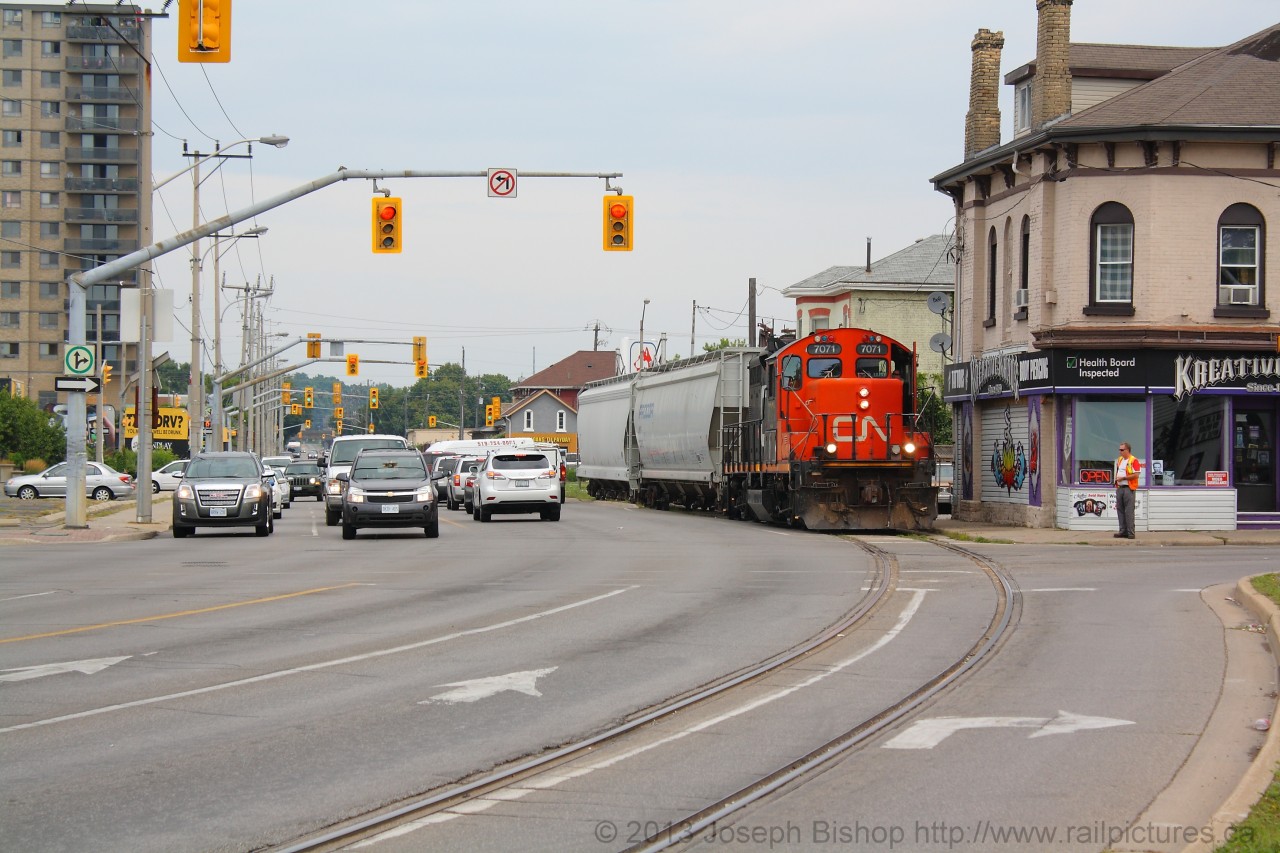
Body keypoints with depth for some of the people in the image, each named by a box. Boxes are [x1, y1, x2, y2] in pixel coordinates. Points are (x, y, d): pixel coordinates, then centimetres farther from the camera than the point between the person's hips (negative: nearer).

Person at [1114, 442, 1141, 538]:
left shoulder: (1133, 460, -9)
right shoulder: (1119, 460, 17)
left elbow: (1136, 475, -15)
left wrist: (1123, 478, -14)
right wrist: (1116, 479, 13)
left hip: (1129, 488, -8)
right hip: (1119, 487, 8)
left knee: (1129, 511, -8)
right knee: (1120, 510, 7)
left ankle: (1130, 533, -7)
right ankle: (1123, 531, 12)